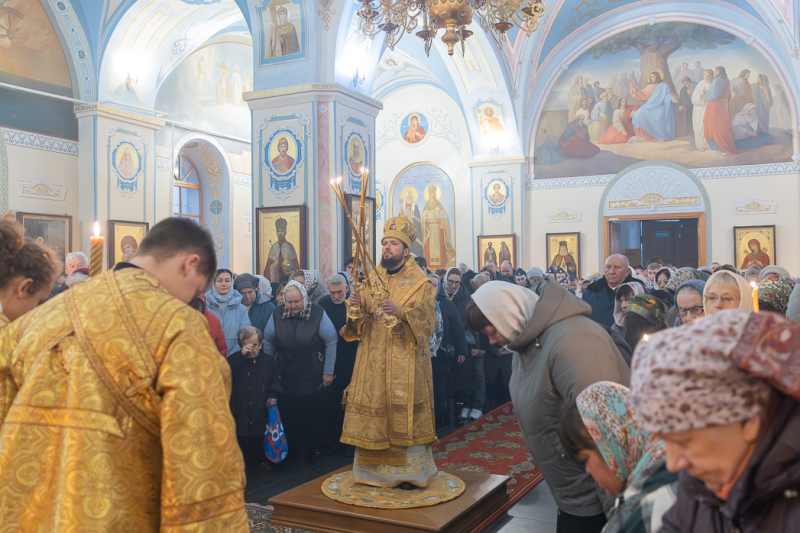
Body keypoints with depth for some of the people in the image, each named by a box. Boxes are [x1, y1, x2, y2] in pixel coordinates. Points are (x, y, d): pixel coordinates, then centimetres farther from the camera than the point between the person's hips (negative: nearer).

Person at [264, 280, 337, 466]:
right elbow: (268, 343, 6)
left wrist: (328, 372, -3)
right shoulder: (277, 315, -5)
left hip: (314, 379, -1)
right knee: (287, 416, 6)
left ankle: (316, 450, 23)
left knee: (316, 415, 7)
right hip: (286, 378, 2)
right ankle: (288, 450, 22)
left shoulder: (318, 314, -12)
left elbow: (331, 342, -6)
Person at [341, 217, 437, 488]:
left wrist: (400, 312, -27)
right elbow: (359, 324, 9)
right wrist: (356, 306, -13)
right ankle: (374, 469, 18)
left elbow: (426, 324, -11)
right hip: (373, 360, 4)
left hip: (405, 361, -4)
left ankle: (410, 471, 13)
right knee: (373, 410, 4)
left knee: (405, 413, -1)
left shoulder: (420, 283, -2)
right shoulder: (371, 278, 10)